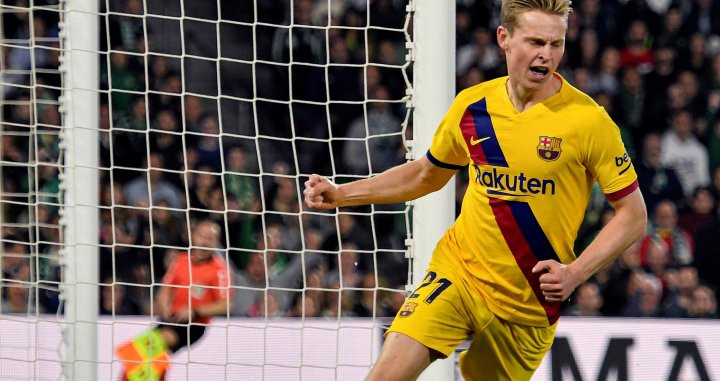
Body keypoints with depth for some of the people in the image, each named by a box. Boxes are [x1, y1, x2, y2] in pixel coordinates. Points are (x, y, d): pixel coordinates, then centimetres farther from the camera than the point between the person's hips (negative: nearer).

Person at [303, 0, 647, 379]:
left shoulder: (587, 120, -11)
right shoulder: (471, 106, 0)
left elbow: (633, 214, -6)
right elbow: (426, 174, 19)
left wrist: (575, 273, -18)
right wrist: (340, 194, 12)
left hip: (527, 301, -2)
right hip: (458, 273, 2)